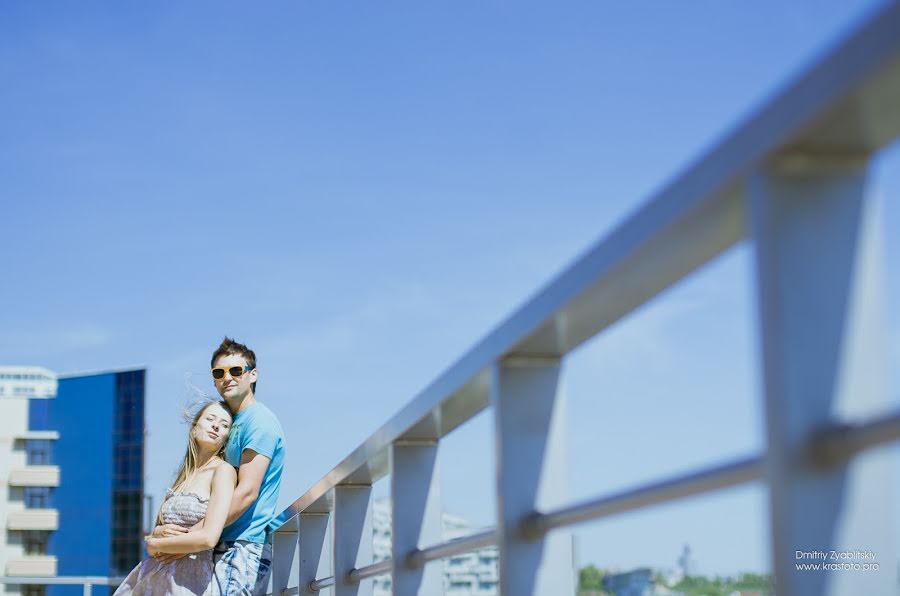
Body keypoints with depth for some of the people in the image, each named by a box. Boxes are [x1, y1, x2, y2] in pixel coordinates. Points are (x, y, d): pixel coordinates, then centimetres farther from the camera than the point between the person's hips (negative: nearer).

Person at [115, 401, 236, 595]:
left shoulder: (223, 470, -7)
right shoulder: (184, 476, 16)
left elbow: (208, 538, -19)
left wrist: (154, 545, -4)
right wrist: (158, 532, -5)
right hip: (155, 576, 6)